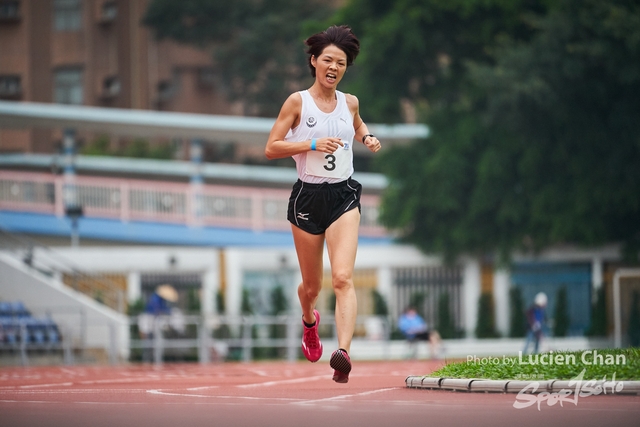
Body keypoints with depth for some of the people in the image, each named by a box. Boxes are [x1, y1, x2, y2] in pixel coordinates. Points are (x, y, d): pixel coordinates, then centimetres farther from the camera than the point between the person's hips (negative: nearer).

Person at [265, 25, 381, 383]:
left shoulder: (350, 102, 7)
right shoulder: (298, 102, -4)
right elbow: (271, 148, -6)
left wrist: (368, 138, 8)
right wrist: (313, 144, -17)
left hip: (344, 196, 1)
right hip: (308, 196, -1)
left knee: (343, 277, -18)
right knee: (312, 284, 12)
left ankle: (344, 353, -31)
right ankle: (309, 320, 48)